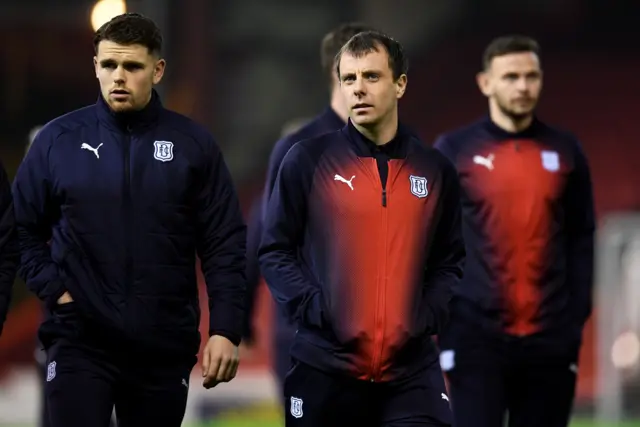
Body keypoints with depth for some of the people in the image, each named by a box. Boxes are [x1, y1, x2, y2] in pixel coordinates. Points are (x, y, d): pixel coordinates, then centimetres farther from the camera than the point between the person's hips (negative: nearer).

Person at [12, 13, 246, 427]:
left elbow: (225, 245, 1)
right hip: (80, 340, -1)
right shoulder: (59, 140, 2)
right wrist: (54, 290, -4)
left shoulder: (194, 145, 2)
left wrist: (225, 330, -7)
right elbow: (24, 227, 9)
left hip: (165, 346, 1)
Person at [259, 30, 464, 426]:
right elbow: (275, 251, 2)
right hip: (324, 365, -1)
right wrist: (315, 310, -11)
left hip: (412, 370, 2)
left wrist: (428, 316, -2)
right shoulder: (308, 160, 1)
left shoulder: (435, 170, 9)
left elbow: (450, 260, 15)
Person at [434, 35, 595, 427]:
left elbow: (581, 239, 11)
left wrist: (579, 314, 3)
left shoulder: (565, 151, 9)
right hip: (477, 334, -2)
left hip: (550, 336, 3)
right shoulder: (455, 150, 2)